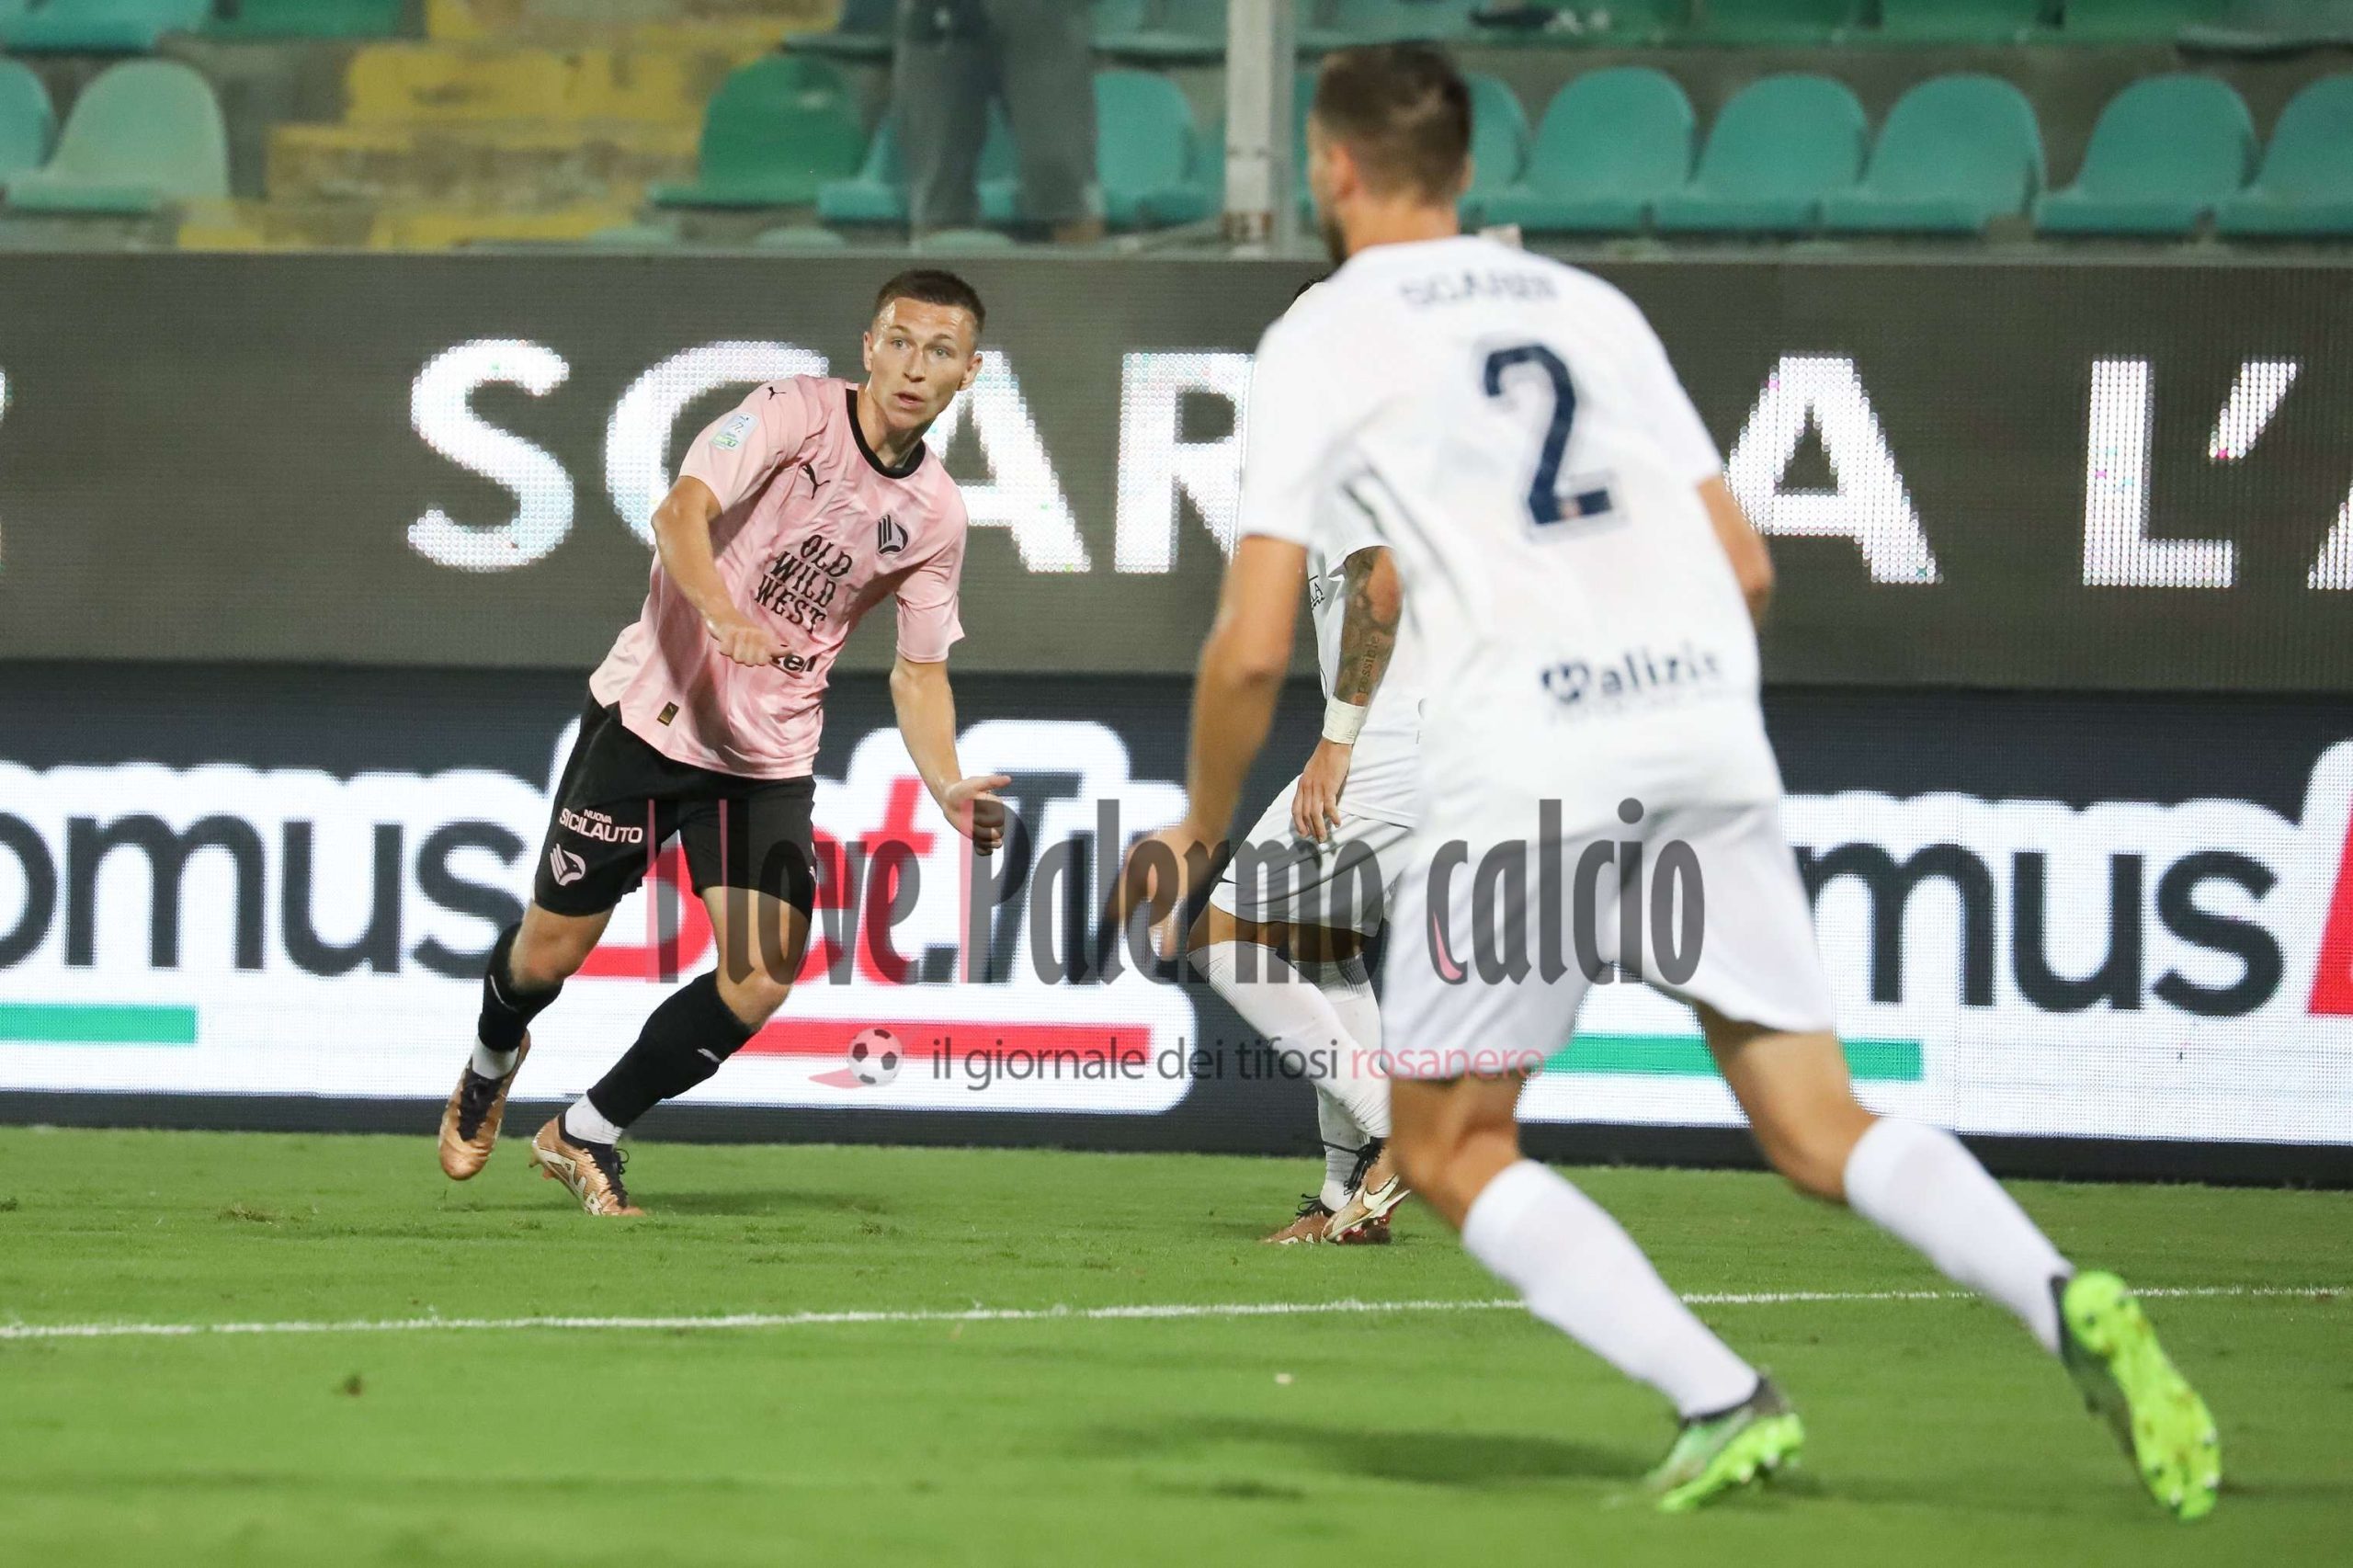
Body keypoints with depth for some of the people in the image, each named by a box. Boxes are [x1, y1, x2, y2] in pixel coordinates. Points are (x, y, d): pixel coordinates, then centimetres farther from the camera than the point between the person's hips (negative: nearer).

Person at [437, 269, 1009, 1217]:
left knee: (762, 980, -12)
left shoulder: (934, 516, 2)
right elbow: (681, 512, -28)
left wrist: (949, 791, -4)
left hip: (771, 759, 4)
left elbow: (918, 671, 12)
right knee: (551, 948, 4)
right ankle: (491, 1061, 41)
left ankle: (585, 1136, 8)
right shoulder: (796, 412, -14)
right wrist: (721, 610, -47)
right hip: (653, 712, -4)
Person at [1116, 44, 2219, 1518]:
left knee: (1449, 1146, 10)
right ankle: (2068, 1303, -18)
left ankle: (1720, 1400, -8)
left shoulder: (1322, 339, 7)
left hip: (1521, 757, -5)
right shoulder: (1589, 305, 21)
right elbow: (1746, 564, 20)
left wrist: (1200, 831, 16)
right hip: (1707, 715, 5)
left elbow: (1254, 648, 0)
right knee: (1819, 1126, 8)